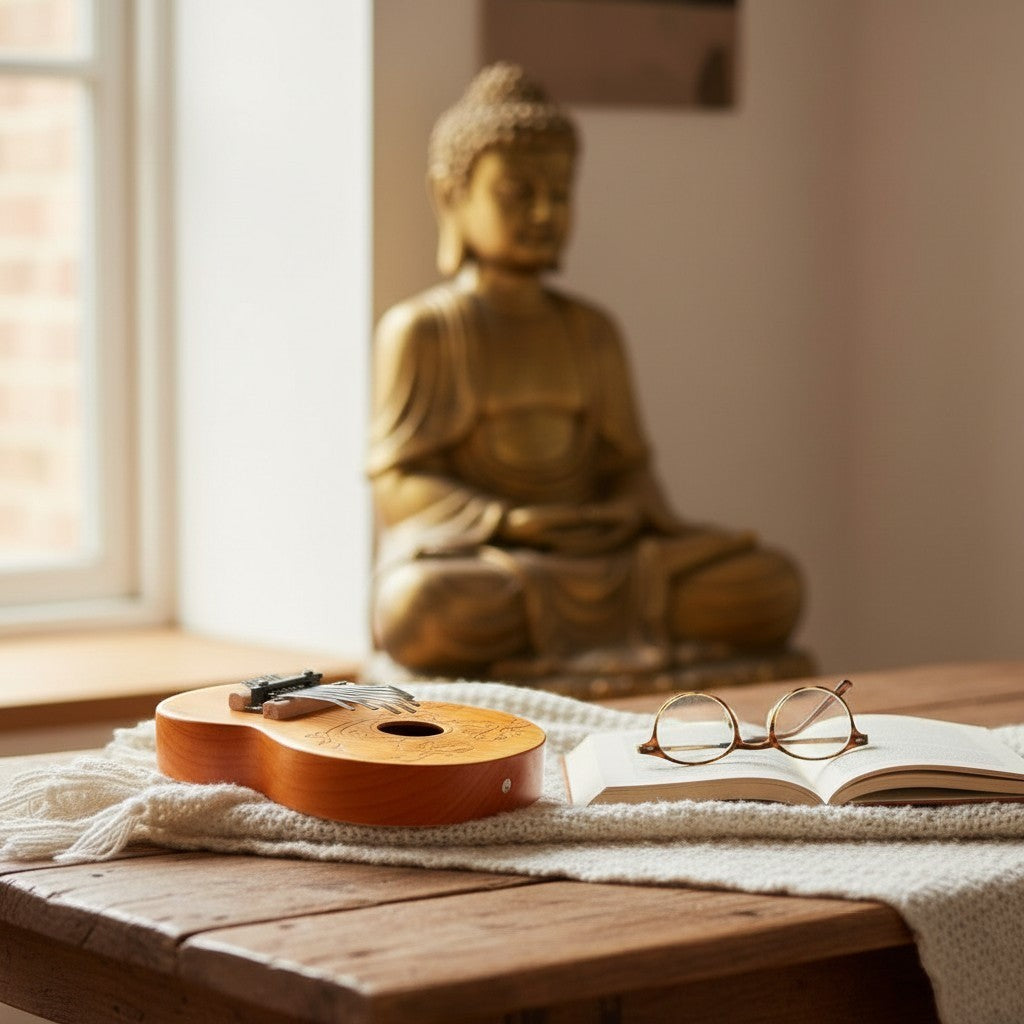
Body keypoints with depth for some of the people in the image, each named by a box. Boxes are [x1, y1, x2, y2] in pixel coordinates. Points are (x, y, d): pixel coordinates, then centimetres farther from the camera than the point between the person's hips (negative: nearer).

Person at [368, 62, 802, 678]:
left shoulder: (590, 331, 16)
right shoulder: (418, 331, 1)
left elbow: (626, 464, 15)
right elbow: (399, 484, -5)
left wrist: (630, 512, -10)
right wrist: (513, 521, -19)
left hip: (596, 549, 4)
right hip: (469, 560, -4)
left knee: (773, 587, -18)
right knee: (422, 613, -41)